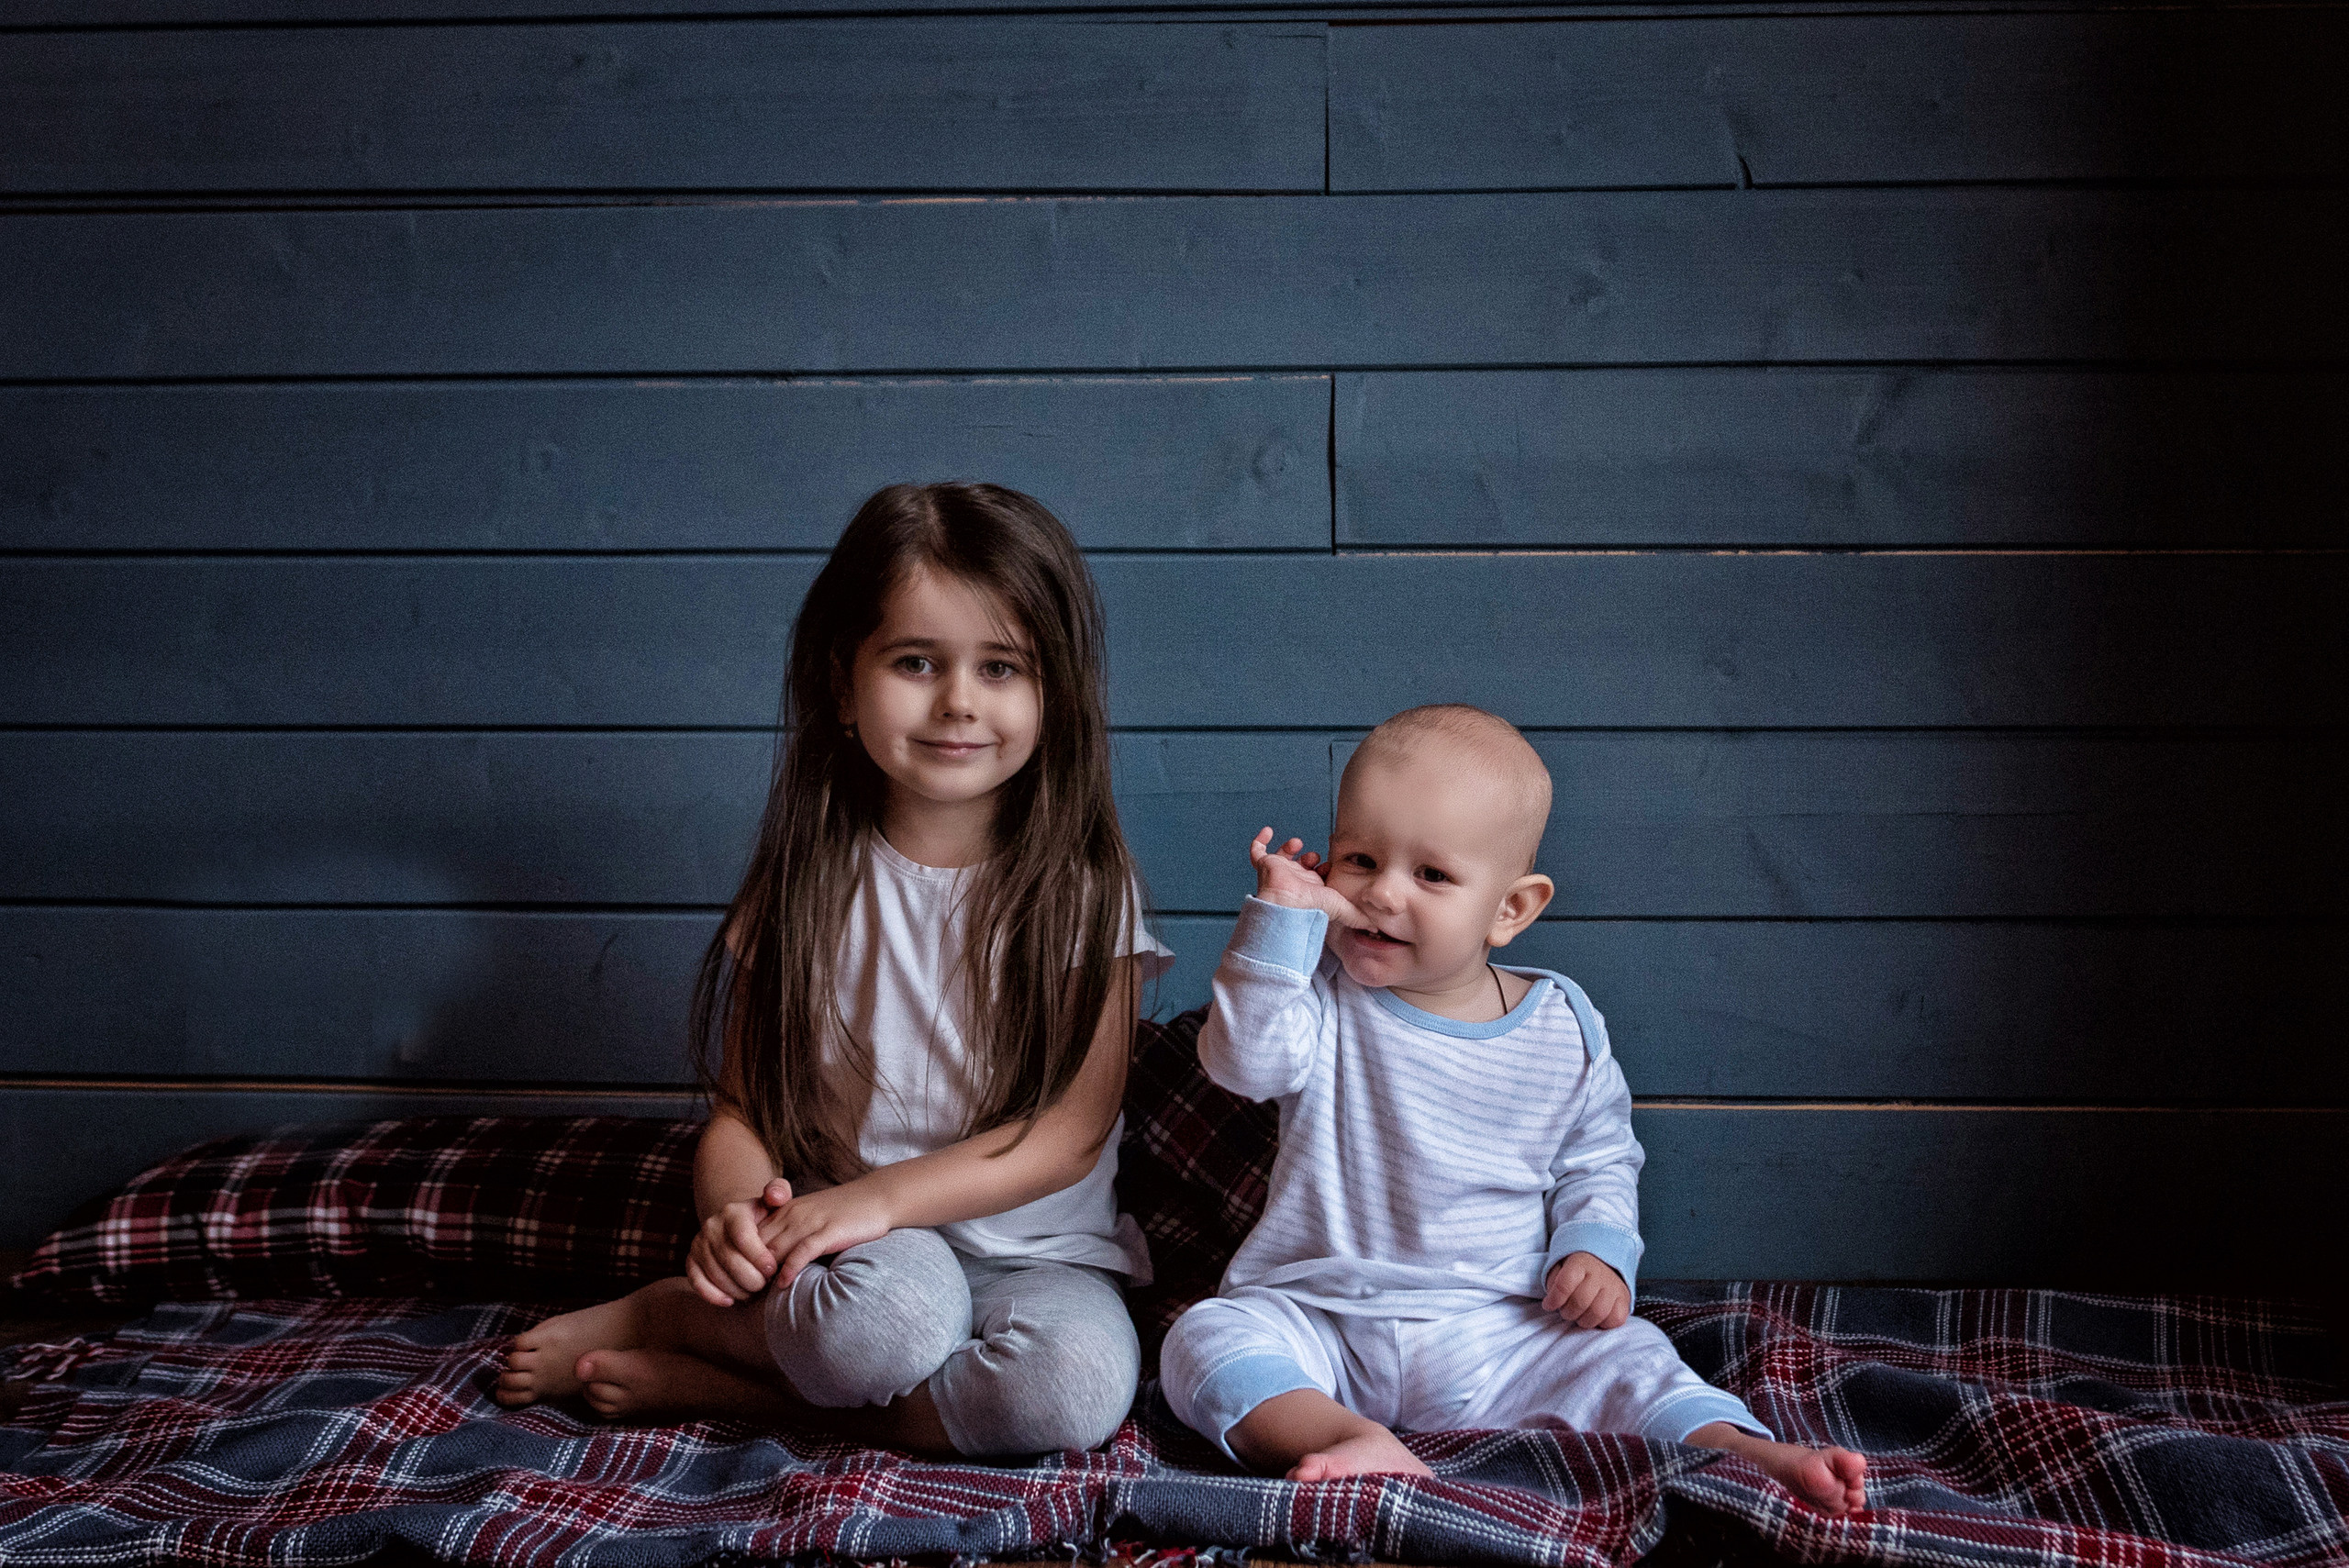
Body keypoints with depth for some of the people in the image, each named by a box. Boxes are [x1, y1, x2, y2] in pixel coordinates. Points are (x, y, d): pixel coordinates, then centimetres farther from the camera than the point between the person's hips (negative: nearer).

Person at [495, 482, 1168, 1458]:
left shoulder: (1084, 887, -4)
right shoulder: (808, 880, 1)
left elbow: (1072, 1130, -10)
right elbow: (742, 1104, 1)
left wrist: (883, 1196, -22)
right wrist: (733, 1212, -22)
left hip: (1033, 1251, 1)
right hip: (844, 1248, -1)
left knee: (1077, 1381, -33)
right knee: (888, 1310, -37)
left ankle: (716, 1385, -16)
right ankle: (654, 1314, -7)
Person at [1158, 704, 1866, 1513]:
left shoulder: (1563, 1029, 0)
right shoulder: (1322, 1000, -3)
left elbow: (1598, 1159, 12)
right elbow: (1245, 1058, -23)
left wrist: (1596, 1246, -8)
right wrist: (1284, 918, -25)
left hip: (1499, 1336, 1)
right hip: (1320, 1319, 0)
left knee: (1621, 1356, -22)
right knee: (1207, 1337, -27)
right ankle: (1349, 1440, -45)